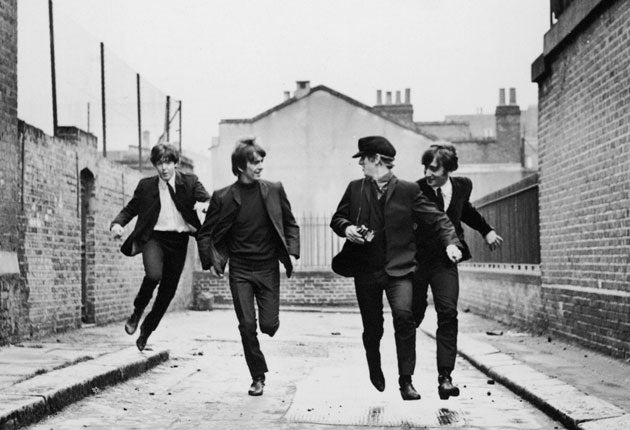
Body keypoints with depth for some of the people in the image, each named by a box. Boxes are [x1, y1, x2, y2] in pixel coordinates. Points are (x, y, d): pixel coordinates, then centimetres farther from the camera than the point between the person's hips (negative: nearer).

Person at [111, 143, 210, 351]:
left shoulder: (190, 182, 3)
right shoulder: (146, 186, 6)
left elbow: (207, 200, -10)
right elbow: (130, 209, 14)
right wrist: (117, 223, -6)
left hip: (178, 241, 1)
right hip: (154, 237, -1)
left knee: (167, 291, 4)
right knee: (154, 274, -30)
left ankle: (146, 331, 27)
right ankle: (137, 312, -2)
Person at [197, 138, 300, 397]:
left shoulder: (274, 191, 1)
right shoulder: (223, 198, -4)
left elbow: (290, 224, 10)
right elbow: (205, 233, 5)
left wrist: (292, 252, -3)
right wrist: (210, 262, -5)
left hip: (268, 268, 1)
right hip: (239, 270, -1)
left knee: (269, 324, -4)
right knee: (247, 325, -3)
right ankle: (258, 376, 13)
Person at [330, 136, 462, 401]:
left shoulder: (408, 190, 0)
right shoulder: (355, 189, 9)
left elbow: (436, 218, 0)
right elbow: (337, 218, 15)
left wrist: (450, 242, -15)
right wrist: (347, 228, -8)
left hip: (398, 269, -2)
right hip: (365, 269, 2)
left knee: (404, 316, -22)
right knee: (372, 327, 8)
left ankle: (406, 380, -9)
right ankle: (375, 369, 38)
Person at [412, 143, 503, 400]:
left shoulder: (463, 186, -1)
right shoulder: (415, 191, -13)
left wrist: (486, 230, 23)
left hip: (445, 260, 2)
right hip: (416, 260, -2)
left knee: (448, 314, -12)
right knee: (414, 315, 7)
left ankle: (445, 376, -9)